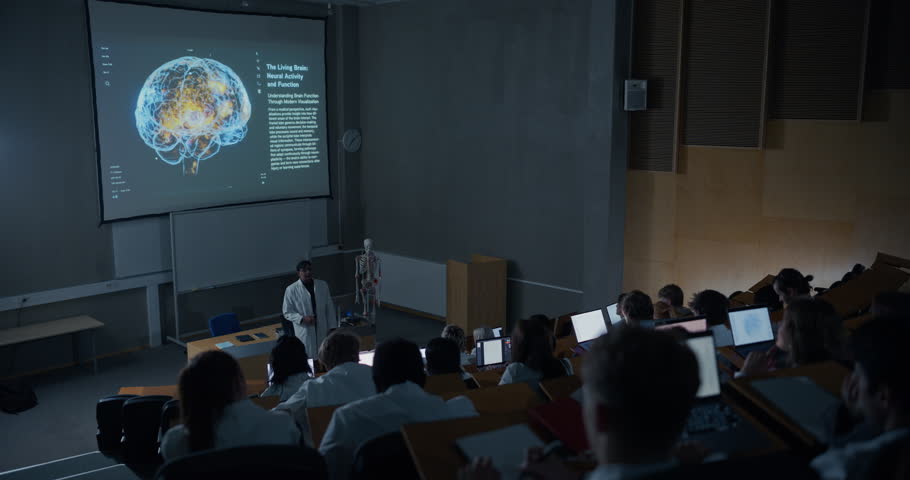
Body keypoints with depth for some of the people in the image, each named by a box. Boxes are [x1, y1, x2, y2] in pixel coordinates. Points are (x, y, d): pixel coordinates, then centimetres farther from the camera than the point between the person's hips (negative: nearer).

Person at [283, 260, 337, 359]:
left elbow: (330, 309, 7)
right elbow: (287, 312, -3)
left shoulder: (323, 285, 3)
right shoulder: (291, 290, -7)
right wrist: (302, 318, -18)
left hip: (323, 331, 3)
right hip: (304, 334, -3)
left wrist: (332, 328, 5)